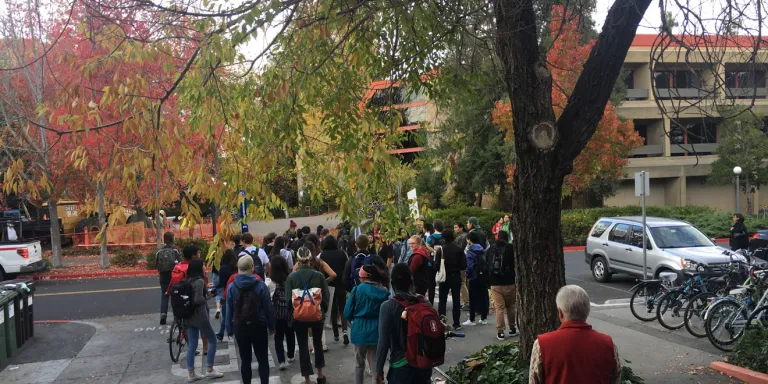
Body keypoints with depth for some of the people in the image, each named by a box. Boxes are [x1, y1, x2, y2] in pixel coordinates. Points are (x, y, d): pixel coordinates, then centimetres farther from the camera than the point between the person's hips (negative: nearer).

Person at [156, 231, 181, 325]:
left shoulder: (159, 251, 2)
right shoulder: (175, 250, -9)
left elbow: (156, 264, 5)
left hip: (163, 276, 2)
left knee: (164, 295, 7)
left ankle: (163, 313, -10)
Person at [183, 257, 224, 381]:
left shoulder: (188, 280, 9)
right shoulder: (199, 281, -15)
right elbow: (198, 299, -22)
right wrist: (206, 298, -3)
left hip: (188, 316, 8)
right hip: (199, 316, -8)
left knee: (192, 345, 9)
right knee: (212, 340, 7)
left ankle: (191, 374, 11)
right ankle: (210, 370, 7)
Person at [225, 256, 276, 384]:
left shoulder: (232, 287, -6)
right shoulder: (261, 285, -10)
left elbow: (229, 311, -2)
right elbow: (268, 308, -5)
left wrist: (230, 330, 7)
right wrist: (271, 326, 6)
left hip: (240, 328, 2)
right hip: (258, 327, -2)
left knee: (245, 360, 11)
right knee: (263, 360, 7)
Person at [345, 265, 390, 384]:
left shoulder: (358, 289, -9)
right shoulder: (384, 293, -4)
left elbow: (347, 313, -6)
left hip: (360, 331, -1)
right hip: (377, 332, 1)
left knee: (359, 364, 18)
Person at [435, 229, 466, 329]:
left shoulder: (441, 250, -12)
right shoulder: (459, 250, -7)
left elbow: (437, 265, -13)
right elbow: (464, 265, -7)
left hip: (444, 277, -1)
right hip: (456, 277, 1)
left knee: (442, 300, 9)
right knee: (456, 300, 9)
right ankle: (457, 323, 11)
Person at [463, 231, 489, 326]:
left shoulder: (470, 251, -13)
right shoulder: (482, 250, 6)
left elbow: (469, 265, -17)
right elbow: (486, 262, 6)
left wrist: (468, 275, -5)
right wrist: (485, 273, 9)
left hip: (474, 277, -6)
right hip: (483, 276, 6)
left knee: (473, 298, 1)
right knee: (483, 297, 12)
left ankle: (471, 320, 4)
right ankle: (484, 318, 18)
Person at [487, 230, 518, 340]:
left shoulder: (490, 249, 6)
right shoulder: (511, 249, -5)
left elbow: (486, 266, 9)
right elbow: (516, 265, -4)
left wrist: (488, 282, 15)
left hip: (495, 284, 2)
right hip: (509, 283, -2)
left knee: (499, 307, 2)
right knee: (511, 306, 14)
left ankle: (500, 332, 1)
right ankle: (512, 329, 20)